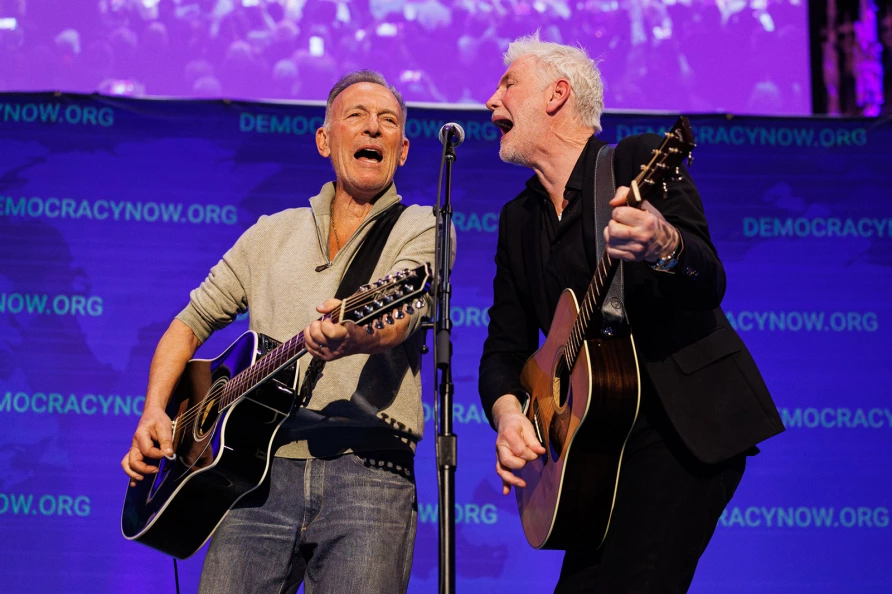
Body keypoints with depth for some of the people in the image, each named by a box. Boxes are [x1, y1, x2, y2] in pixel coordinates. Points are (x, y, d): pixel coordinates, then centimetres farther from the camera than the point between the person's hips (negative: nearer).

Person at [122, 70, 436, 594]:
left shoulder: (422, 228, 8)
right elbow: (193, 321, 26)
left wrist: (349, 340, -36)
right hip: (261, 472, 3)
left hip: (367, 469, -3)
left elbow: (399, 319, -12)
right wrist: (154, 413, 9)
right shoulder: (273, 234, 21)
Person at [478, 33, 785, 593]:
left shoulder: (642, 161, -4)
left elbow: (709, 285, -15)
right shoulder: (519, 217, 17)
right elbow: (507, 343, 14)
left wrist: (664, 247, -39)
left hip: (687, 422, -7)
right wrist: (507, 410, -8)